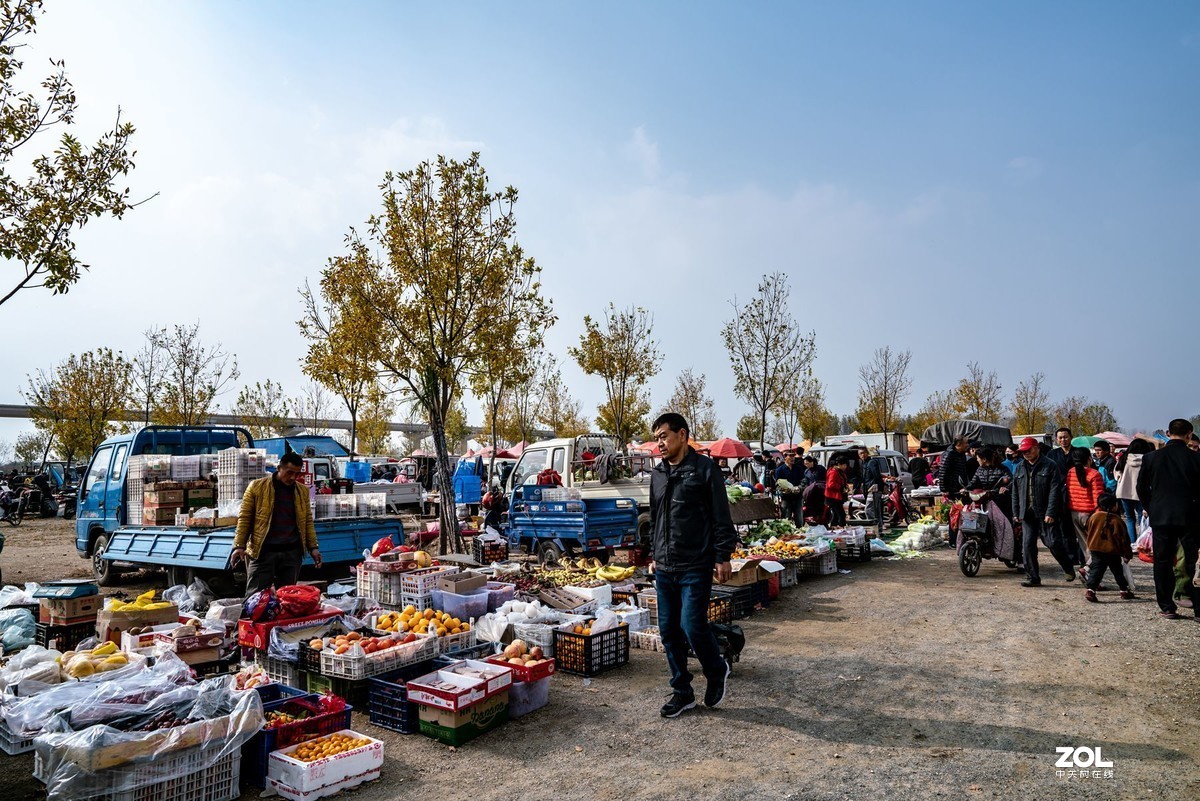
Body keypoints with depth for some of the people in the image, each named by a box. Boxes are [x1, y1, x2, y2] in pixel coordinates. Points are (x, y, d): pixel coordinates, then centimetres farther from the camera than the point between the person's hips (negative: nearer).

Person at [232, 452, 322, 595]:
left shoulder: (303, 491, 8)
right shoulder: (256, 486, -2)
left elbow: (307, 521, 14)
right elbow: (244, 518, -1)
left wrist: (313, 547, 6)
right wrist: (239, 546, -9)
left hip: (292, 552, 3)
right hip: (262, 552, -3)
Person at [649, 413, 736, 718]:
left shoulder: (705, 469, -7)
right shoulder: (658, 473, 12)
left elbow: (721, 517, -7)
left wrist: (723, 556, -10)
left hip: (696, 567, -6)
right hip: (664, 568, 7)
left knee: (693, 627, -10)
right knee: (669, 632, 9)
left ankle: (717, 671, 19)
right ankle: (682, 692, 24)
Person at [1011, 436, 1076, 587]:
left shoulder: (1049, 466, -4)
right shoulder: (1020, 467, 13)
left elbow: (1054, 490, -11)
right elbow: (1015, 492, 14)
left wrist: (1050, 513, -17)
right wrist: (1016, 512, 9)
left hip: (1045, 513, -5)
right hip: (1027, 513, 5)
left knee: (1052, 542, -3)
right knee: (1028, 545, 2)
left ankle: (1068, 568, 25)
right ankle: (1032, 577, 9)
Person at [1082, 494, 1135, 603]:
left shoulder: (1094, 516, 1)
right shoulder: (1116, 520, -11)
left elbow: (1089, 533, 11)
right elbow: (1122, 538, -6)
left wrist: (1090, 546, 25)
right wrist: (1128, 553, 3)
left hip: (1096, 550, 2)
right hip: (1112, 551, -2)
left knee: (1096, 569, 0)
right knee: (1118, 570, 14)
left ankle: (1090, 589, -15)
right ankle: (1124, 591, 25)